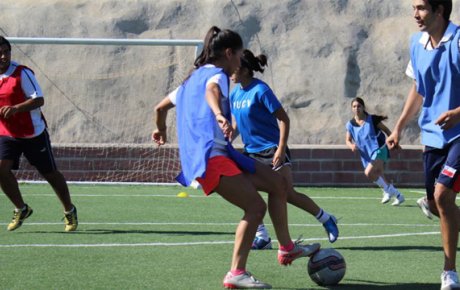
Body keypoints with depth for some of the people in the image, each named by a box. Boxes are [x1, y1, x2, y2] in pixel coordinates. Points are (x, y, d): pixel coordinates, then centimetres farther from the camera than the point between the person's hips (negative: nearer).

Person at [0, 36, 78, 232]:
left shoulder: (22, 73, -16)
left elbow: (39, 100, -22)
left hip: (33, 134, -4)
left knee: (50, 173, 5)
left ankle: (69, 212, 25)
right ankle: (21, 209, 6)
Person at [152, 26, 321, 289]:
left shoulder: (193, 78, 24)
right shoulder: (216, 74, -4)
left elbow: (161, 108, 33)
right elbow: (211, 90, -31)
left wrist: (161, 131, 53)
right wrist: (219, 115, -51)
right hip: (212, 155, -10)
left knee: (276, 183, 13)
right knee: (255, 207, -17)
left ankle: (286, 248, 20)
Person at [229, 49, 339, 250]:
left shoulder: (260, 90, -17)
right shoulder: (235, 93, 5)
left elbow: (284, 119, -17)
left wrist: (281, 149, -22)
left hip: (272, 150, -7)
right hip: (251, 152, 7)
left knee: (288, 194, -9)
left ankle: (327, 220, 10)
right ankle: (262, 237, 1)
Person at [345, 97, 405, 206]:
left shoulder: (372, 119, -9)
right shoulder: (350, 124, 1)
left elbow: (386, 130, 1)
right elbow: (348, 140, 4)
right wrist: (352, 146, -18)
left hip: (379, 150, -6)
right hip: (367, 155, 6)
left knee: (369, 172, -24)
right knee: (379, 177, 9)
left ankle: (388, 190, -4)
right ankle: (398, 196, 25)